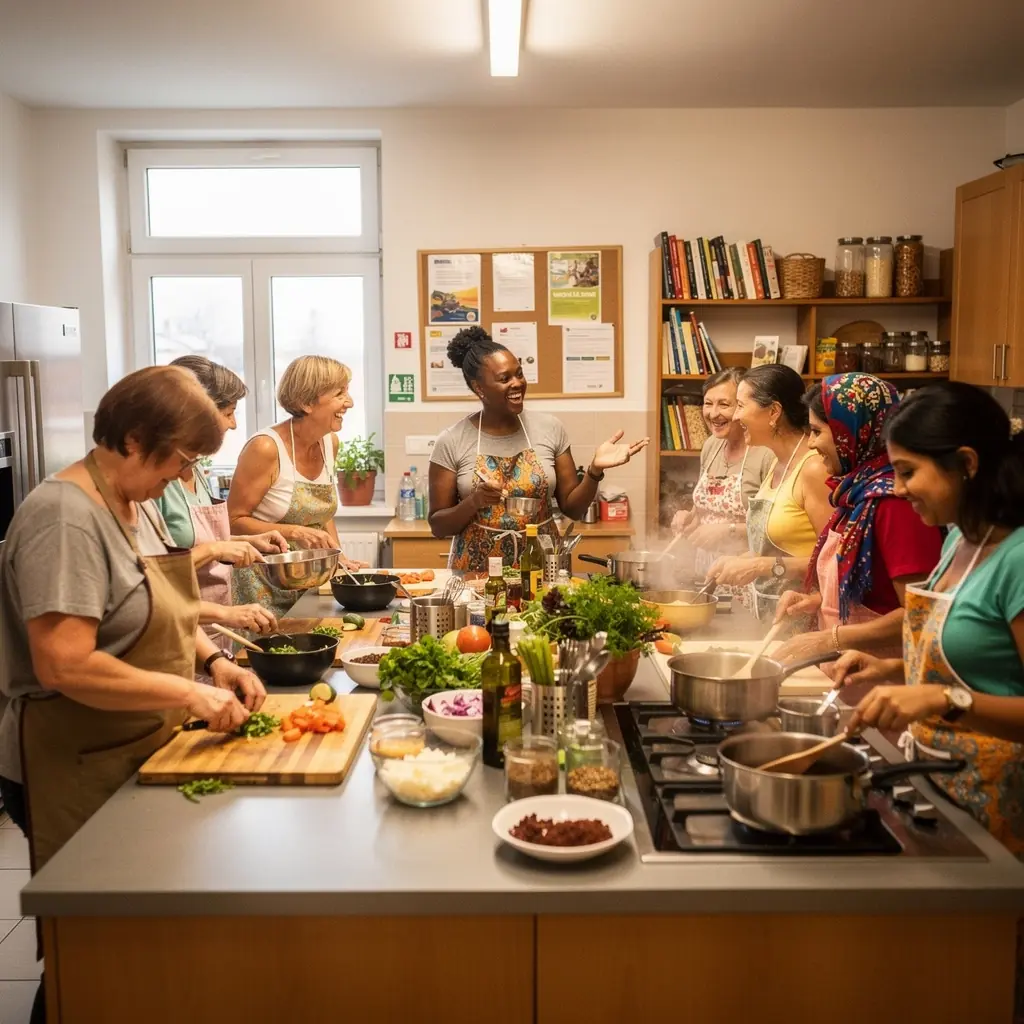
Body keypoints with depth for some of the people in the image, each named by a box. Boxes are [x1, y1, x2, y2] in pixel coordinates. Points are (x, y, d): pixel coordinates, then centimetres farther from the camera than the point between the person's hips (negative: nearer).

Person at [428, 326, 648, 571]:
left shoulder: (549, 428, 3)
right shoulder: (452, 442, -3)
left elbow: (572, 508, 6)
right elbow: (438, 526, 0)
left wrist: (595, 470, -10)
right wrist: (474, 501, -17)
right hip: (477, 571, -1)